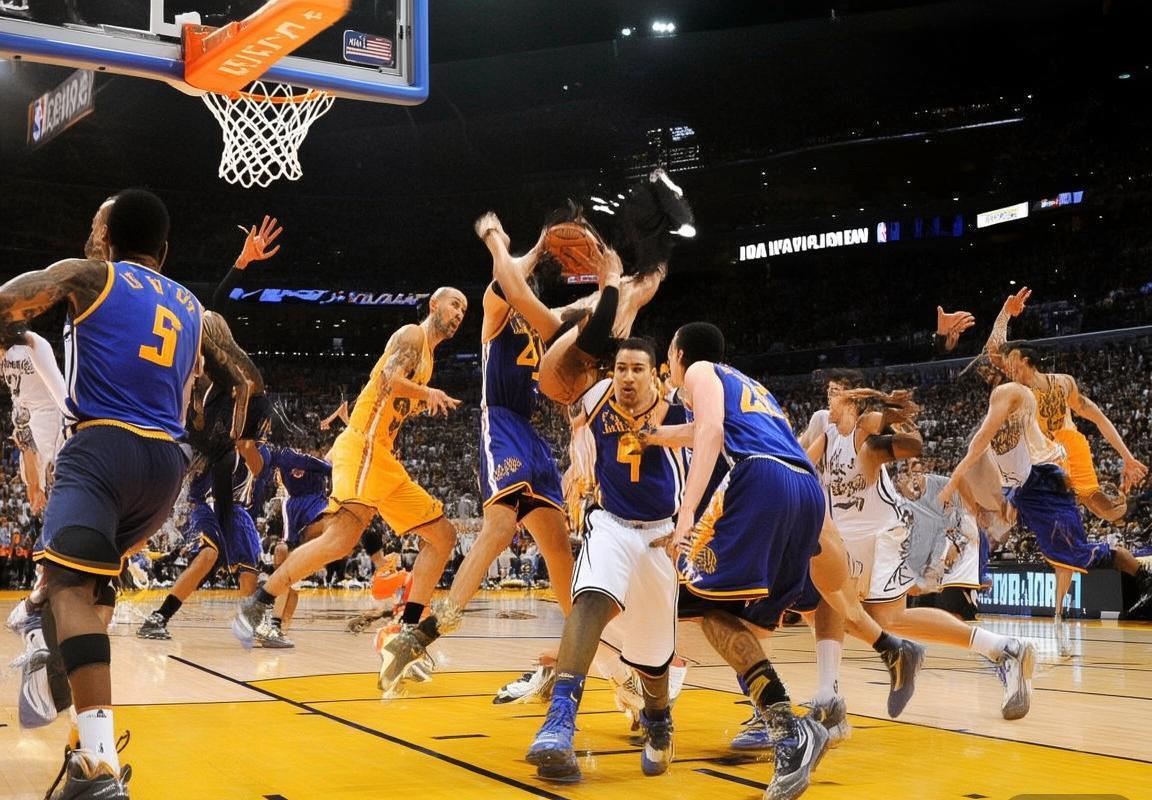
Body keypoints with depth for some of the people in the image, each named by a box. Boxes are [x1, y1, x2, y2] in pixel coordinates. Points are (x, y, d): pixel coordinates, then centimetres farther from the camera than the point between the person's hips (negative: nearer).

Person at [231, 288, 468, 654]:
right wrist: (429, 393, -13)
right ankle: (255, 606, -17)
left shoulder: (427, 357, 26)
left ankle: (407, 631, 5)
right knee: (344, 536, -27)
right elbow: (391, 379, -20)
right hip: (363, 447, -10)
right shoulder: (412, 334, -2)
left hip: (386, 460, 10)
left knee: (443, 536, 9)